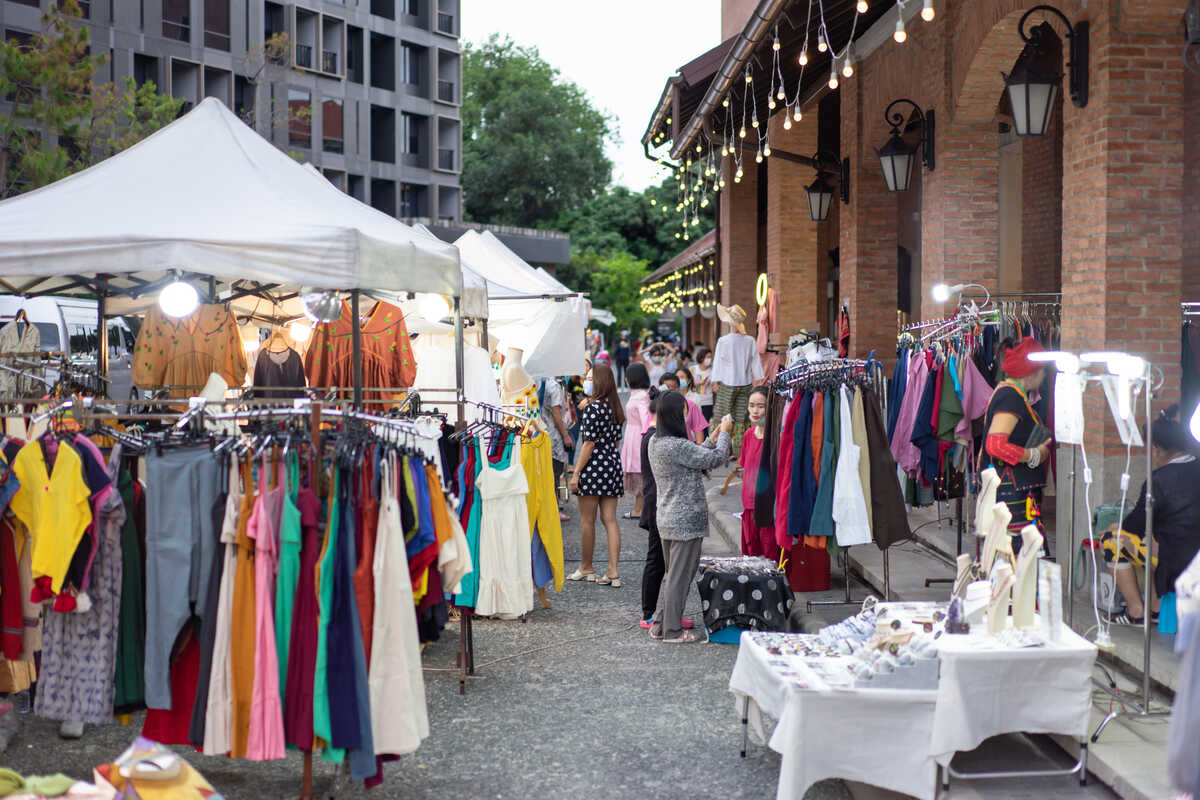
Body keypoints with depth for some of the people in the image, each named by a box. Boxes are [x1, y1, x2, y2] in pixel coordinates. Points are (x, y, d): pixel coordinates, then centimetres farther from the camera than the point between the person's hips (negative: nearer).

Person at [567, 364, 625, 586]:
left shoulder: (593, 408, -14)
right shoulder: (615, 408, 10)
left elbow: (589, 443, -16)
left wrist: (576, 473, -13)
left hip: (594, 466, -8)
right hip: (613, 464, 8)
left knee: (587, 520, 6)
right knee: (610, 519, 6)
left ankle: (586, 568, 16)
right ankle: (613, 571, 1)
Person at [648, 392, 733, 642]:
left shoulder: (655, 443, 6)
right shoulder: (677, 446, -22)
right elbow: (715, 459, -14)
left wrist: (711, 440, 16)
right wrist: (724, 434, 1)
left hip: (666, 519, 9)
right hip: (686, 520, -9)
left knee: (671, 574, 19)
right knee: (680, 575, 1)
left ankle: (660, 625, 24)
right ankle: (673, 631, 8)